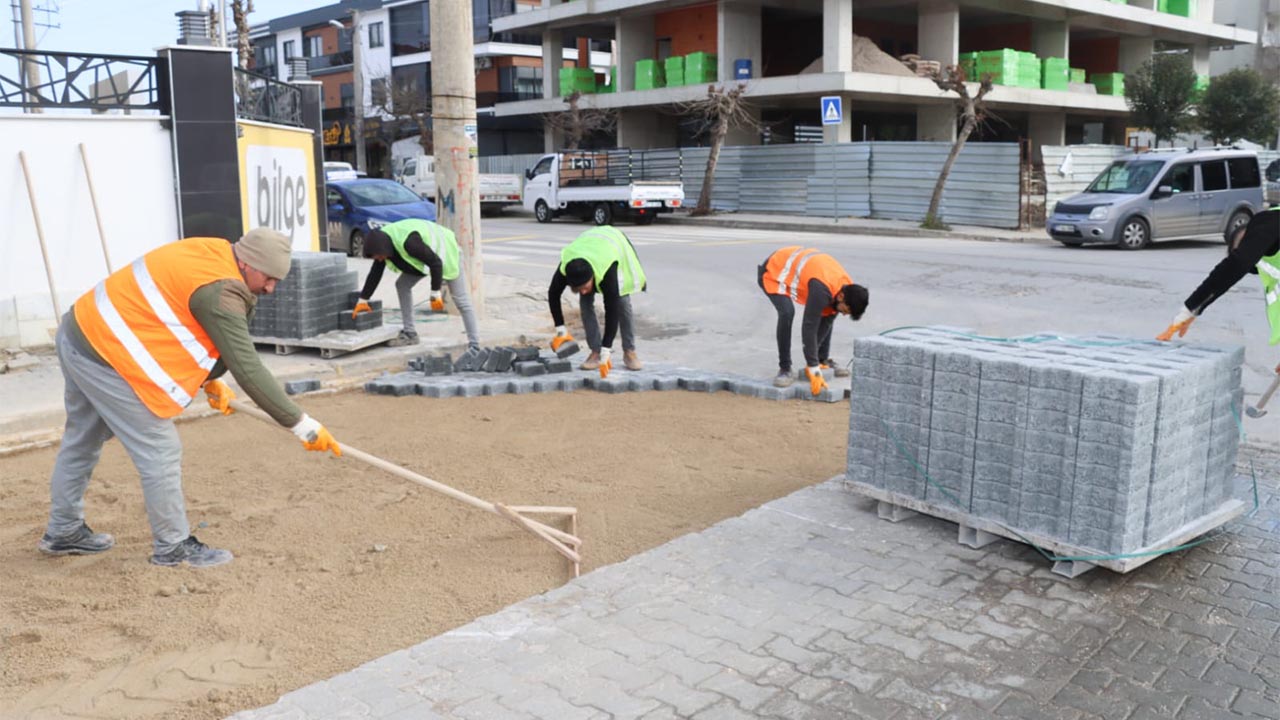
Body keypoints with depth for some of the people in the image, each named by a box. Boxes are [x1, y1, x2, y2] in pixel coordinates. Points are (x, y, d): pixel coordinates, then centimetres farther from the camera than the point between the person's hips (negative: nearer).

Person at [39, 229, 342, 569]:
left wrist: (210, 381, 10)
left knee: (82, 441, 24)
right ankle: (173, 547, 10)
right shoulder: (219, 292, -24)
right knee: (161, 452, -3)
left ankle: (63, 531, 41)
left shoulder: (212, 252, 3)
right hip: (105, 354, -11)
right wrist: (301, 424, -24)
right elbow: (248, 370, -27)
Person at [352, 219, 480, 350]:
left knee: (461, 300, -11)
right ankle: (410, 334, 6)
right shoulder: (382, 239, -12)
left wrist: (435, 294, -26)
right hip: (425, 254, 9)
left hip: (446, 251, -8)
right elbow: (375, 273, -2)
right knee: (402, 285, 1)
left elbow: (436, 263, -33)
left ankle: (474, 345, -10)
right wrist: (363, 300, 1)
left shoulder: (409, 242, -39)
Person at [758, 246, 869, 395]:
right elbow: (809, 327, -39)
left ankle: (823, 359, 18)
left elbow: (826, 320, -3)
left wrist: (817, 362, -3)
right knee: (787, 313, -32)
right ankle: (785, 370, -22)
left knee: (828, 312, 5)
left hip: (795, 268, 8)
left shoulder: (846, 287, -13)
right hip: (773, 273, -8)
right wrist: (814, 371, -36)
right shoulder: (822, 290, -39)